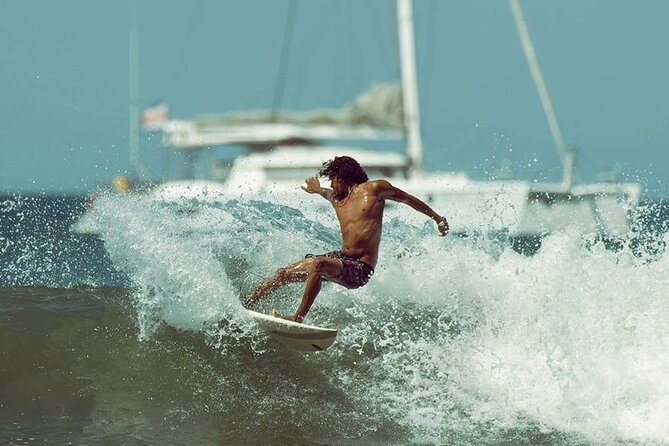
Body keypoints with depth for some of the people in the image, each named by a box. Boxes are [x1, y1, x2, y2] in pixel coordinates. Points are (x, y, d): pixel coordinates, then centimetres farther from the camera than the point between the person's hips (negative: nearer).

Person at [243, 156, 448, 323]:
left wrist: (437, 218, 16)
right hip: (341, 258, 7)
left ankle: (299, 317, -37)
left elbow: (408, 199, 9)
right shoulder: (336, 199, 14)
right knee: (284, 273, 1)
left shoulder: (375, 189, -4)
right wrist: (318, 191, 61)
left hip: (360, 270, -7)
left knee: (318, 264, -35)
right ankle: (244, 305, 11)